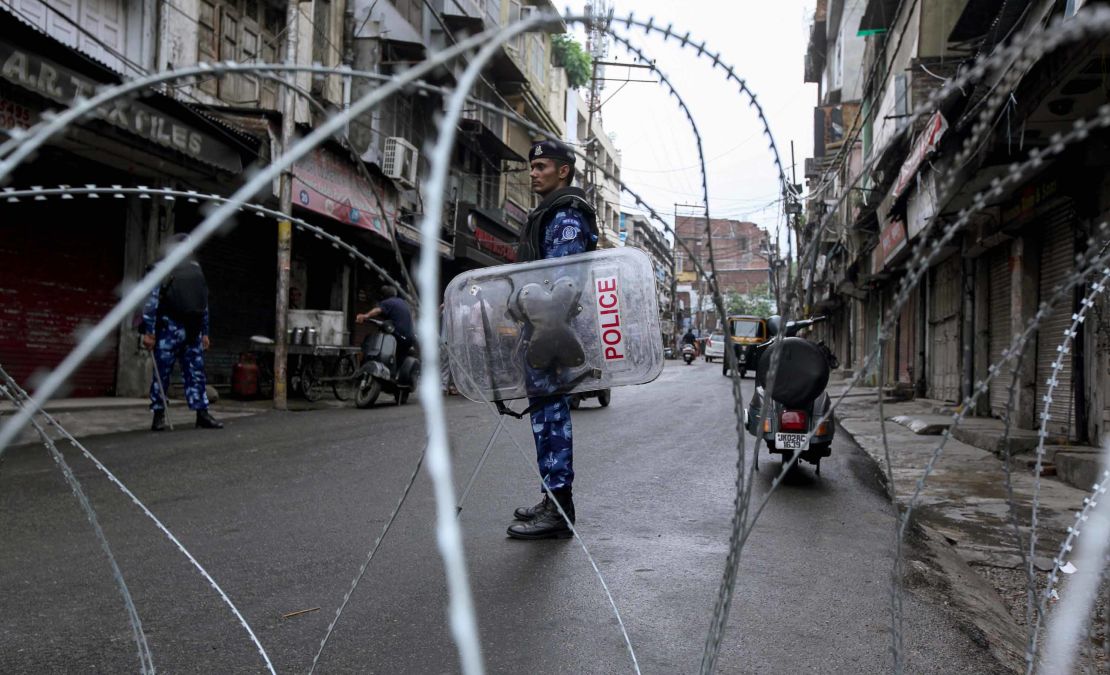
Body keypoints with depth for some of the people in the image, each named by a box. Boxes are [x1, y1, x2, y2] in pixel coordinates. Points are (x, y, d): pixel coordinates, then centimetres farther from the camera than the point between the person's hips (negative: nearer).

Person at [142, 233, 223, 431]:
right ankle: (159, 415, 9)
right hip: (169, 329, -5)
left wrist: (204, 333, 19)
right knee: (161, 373, 0)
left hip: (193, 331, 5)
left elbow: (203, 304, 20)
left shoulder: (196, 270, 16)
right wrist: (148, 332, -13)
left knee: (196, 373, 5)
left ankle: (202, 413, 9)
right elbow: (151, 301, -7)